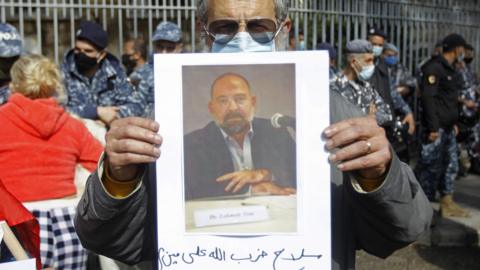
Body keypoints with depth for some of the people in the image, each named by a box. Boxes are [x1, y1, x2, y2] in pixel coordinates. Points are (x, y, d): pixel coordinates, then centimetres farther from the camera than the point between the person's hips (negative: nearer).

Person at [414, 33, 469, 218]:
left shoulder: (451, 70, 17)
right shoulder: (434, 68, -13)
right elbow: (428, 98, -20)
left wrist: (454, 123, 18)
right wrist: (433, 127, -23)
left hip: (448, 128, 10)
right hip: (436, 128, -10)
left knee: (451, 165, 13)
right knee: (431, 166, -4)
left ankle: (447, 203, 22)